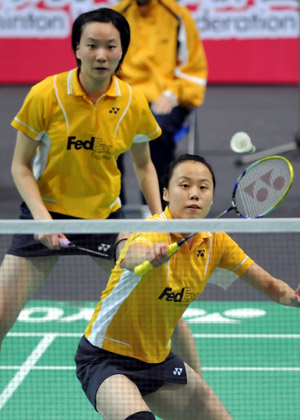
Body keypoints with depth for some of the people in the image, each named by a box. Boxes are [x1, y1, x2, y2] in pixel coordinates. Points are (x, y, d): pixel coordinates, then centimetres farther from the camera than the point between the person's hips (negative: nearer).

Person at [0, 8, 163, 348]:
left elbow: (143, 165, 10)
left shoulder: (134, 103, -7)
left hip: (106, 215, 2)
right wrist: (41, 216, -21)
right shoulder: (45, 95, -14)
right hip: (48, 213, -2)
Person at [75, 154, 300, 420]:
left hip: (159, 358, 8)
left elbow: (268, 284, 4)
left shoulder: (215, 242, -3)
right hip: (107, 358, -8)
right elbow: (132, 257, -47)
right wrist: (150, 255, -71)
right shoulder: (154, 232, -23)